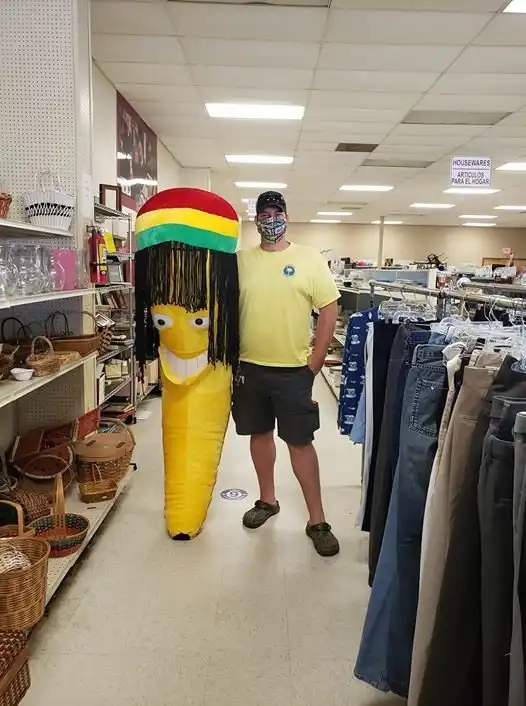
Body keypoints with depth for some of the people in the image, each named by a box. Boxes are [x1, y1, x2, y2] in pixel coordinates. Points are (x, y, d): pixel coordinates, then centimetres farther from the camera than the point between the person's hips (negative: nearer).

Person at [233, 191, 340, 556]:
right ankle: (267, 500, 34)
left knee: (301, 442, 2)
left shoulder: (310, 258, -2)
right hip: (249, 366, 3)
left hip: (293, 369, -3)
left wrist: (314, 363, -6)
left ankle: (317, 520, 13)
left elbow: (330, 310, -3)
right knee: (260, 434, 15)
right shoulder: (240, 260, 5)